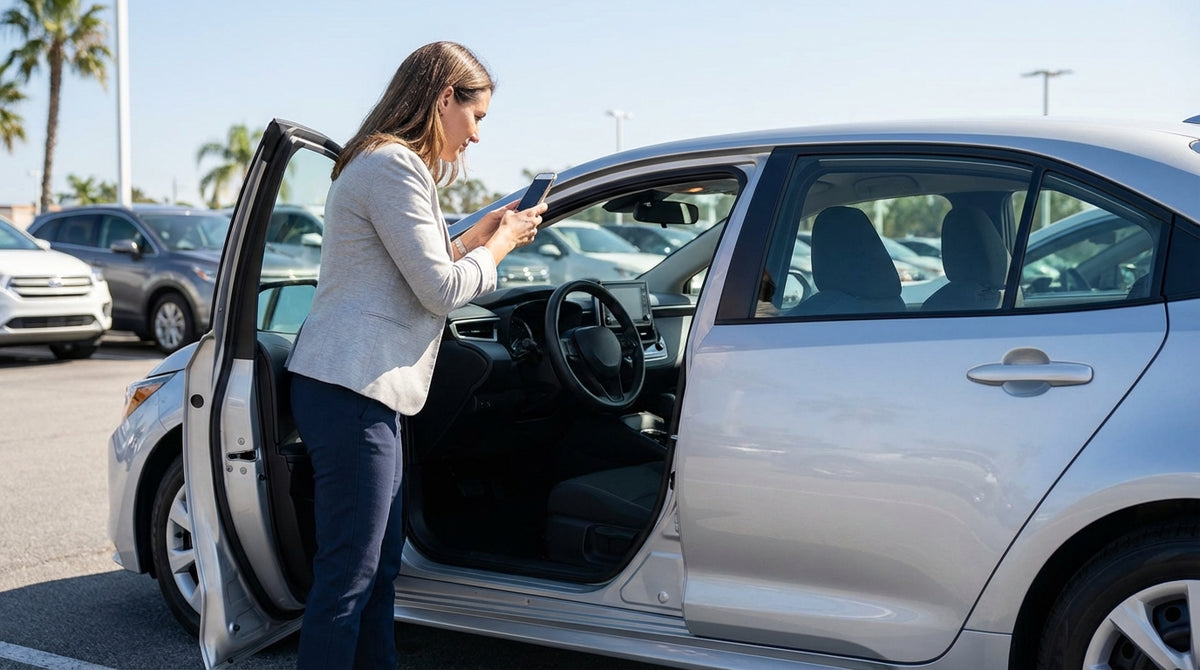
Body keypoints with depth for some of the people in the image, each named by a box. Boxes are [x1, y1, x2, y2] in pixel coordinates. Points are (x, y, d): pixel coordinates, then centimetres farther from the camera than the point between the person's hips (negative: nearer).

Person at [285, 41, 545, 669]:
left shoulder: (386, 162, 21)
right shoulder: (393, 166, -13)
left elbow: (418, 269, 23)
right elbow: (441, 289, -14)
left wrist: (477, 234, 16)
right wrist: (500, 243, 1)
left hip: (362, 389, 11)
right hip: (349, 390, -11)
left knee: (380, 569, 16)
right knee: (347, 576, -5)